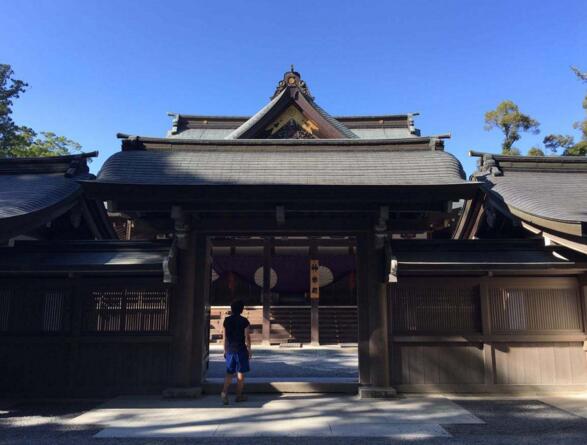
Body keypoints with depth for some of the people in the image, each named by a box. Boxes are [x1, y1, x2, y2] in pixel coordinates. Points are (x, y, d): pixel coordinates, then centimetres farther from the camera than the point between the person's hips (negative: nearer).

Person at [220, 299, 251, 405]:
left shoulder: (227, 320, 3)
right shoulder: (244, 321, -9)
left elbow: (225, 337, 6)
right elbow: (247, 337, -8)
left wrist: (225, 350, 15)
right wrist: (249, 350, 2)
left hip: (230, 350, 4)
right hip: (241, 349, -4)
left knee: (229, 372, 10)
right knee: (240, 373, 7)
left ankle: (224, 392, -10)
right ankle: (239, 395, 13)